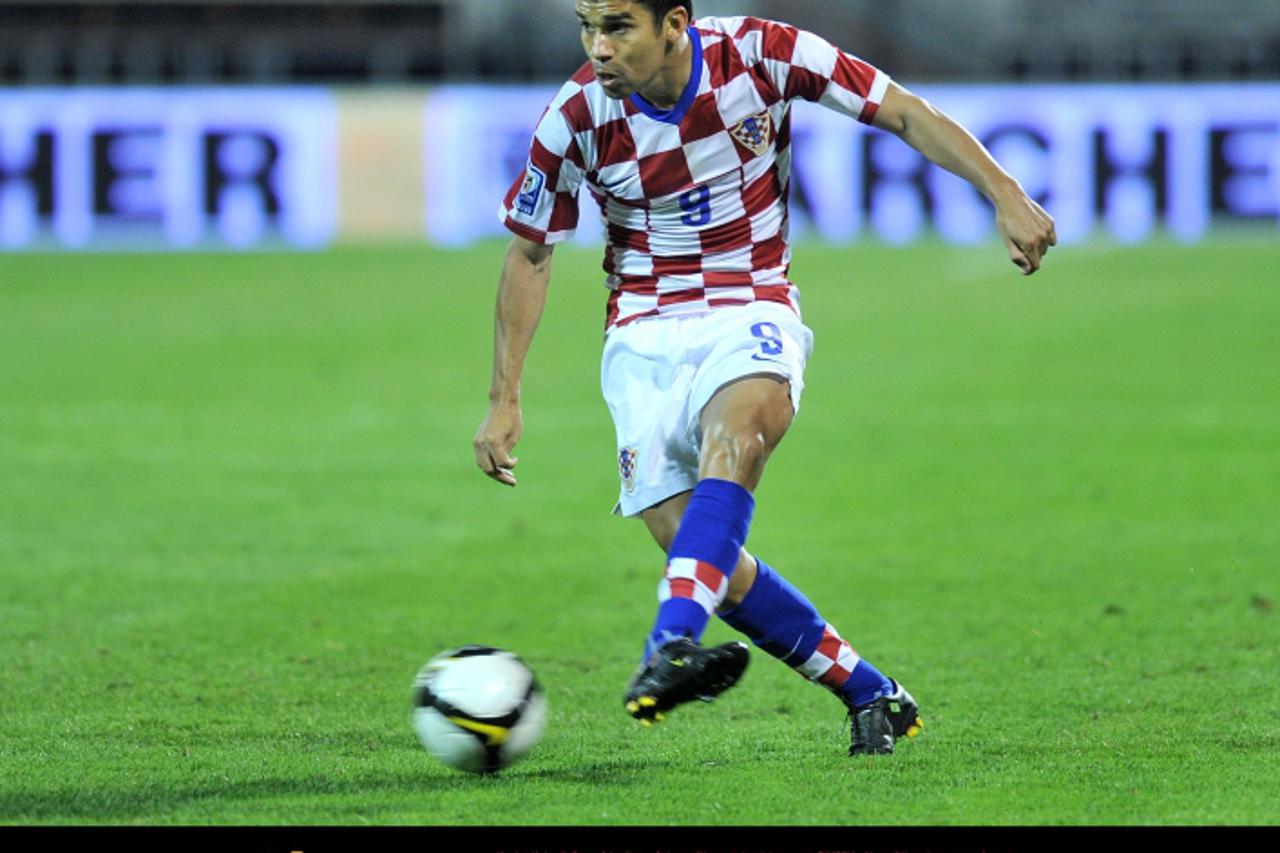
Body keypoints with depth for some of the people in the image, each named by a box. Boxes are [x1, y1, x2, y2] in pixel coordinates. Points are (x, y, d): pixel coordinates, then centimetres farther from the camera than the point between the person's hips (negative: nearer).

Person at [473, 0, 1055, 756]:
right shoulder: (577, 118, -10)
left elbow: (905, 114, -5)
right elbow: (530, 254, 4)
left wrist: (1007, 196, -15)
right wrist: (506, 399, 1)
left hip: (752, 312, -2)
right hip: (645, 335, 2)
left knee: (735, 430, -36)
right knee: (688, 545, -13)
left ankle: (675, 641, -52)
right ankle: (870, 693, 2)